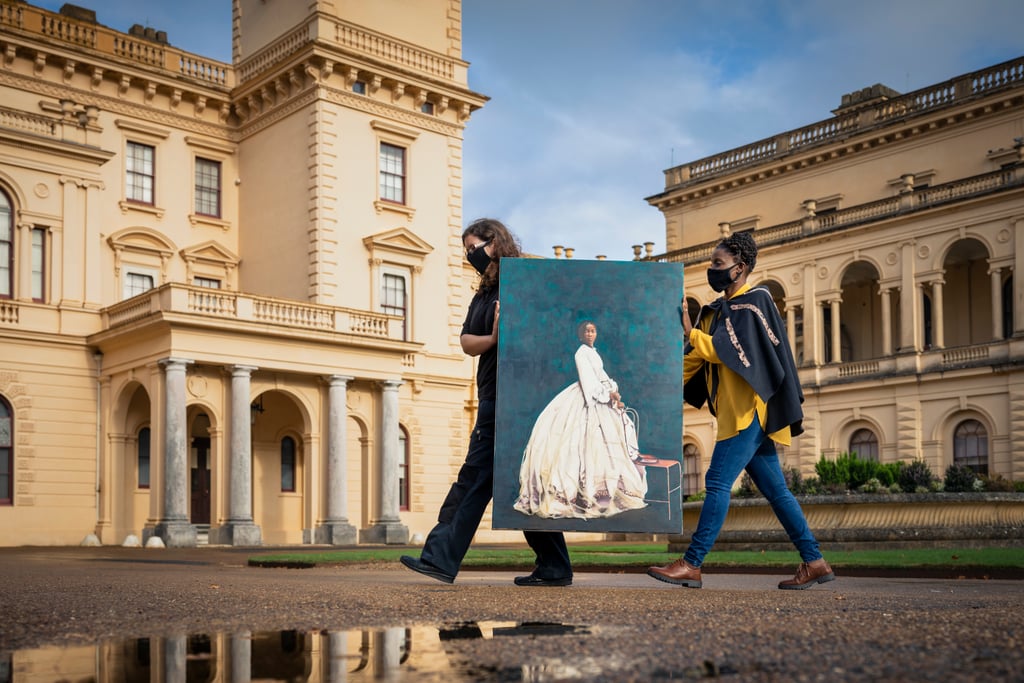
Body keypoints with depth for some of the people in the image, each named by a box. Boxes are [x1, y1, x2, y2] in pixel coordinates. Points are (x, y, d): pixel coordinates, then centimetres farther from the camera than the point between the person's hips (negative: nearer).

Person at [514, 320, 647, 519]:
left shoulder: (594, 353, 17)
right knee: (588, 441, -13)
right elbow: (588, 379, -18)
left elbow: (603, 376, 13)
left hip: (599, 397, 10)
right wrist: (606, 395, -17)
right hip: (588, 399, -10)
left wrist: (614, 392, -2)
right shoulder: (581, 353, -10)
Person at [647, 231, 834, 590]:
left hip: (749, 411, -9)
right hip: (737, 413, 9)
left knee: (718, 483, -12)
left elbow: (733, 351, -19)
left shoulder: (753, 302, -6)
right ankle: (814, 562, 13)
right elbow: (695, 359, 14)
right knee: (775, 490, 9)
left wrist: (689, 332, -26)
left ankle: (691, 565, -12)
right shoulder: (719, 310, 19)